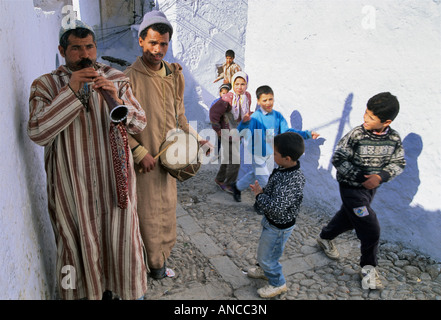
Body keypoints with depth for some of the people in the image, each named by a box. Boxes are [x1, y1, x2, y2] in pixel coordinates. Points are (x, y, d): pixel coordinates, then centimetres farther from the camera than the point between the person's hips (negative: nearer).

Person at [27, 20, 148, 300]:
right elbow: (37, 133, -11)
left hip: (114, 177, 1)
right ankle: (88, 290, 33)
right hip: (72, 183, -1)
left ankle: (119, 288, 32)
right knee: (80, 241, 9)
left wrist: (117, 100, -17)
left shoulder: (117, 80, 7)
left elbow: (140, 124, 3)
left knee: (121, 236, 7)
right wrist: (70, 91, -18)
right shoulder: (46, 85, 2)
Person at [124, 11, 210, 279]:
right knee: (147, 215, 5)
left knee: (167, 211, 18)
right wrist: (140, 152, -16)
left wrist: (195, 138, 6)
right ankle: (155, 265, 28)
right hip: (143, 161, -6)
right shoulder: (129, 78, -14)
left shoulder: (174, 75, 6)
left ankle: (160, 262, 39)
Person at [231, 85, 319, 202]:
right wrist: (244, 123, -58)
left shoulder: (278, 116, -7)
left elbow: (286, 131, -6)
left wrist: (307, 134, -14)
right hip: (257, 154, -6)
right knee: (264, 180, 3)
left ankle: (237, 187, 49)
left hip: (270, 153, 6)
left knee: (256, 174, 24)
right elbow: (241, 133, -35)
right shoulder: (255, 117, -25)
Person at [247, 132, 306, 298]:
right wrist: (261, 190, -7)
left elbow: (277, 207, -40)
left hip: (279, 227, -9)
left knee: (266, 256, 13)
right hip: (271, 221, 9)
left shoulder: (293, 180, -37)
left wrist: (260, 195, -26)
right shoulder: (284, 168, -8)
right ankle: (264, 269, 58)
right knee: (264, 249, 31)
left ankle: (278, 283, 38)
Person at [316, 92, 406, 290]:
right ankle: (368, 268, 18)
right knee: (370, 229, -5)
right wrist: (361, 177, -23)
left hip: (371, 187, 5)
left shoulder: (394, 138, -7)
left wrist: (380, 176, -19)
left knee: (349, 218, 23)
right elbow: (338, 160, -17)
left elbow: (399, 163, -1)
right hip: (351, 187, -5)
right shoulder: (356, 135, -20)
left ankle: (325, 238, 50)